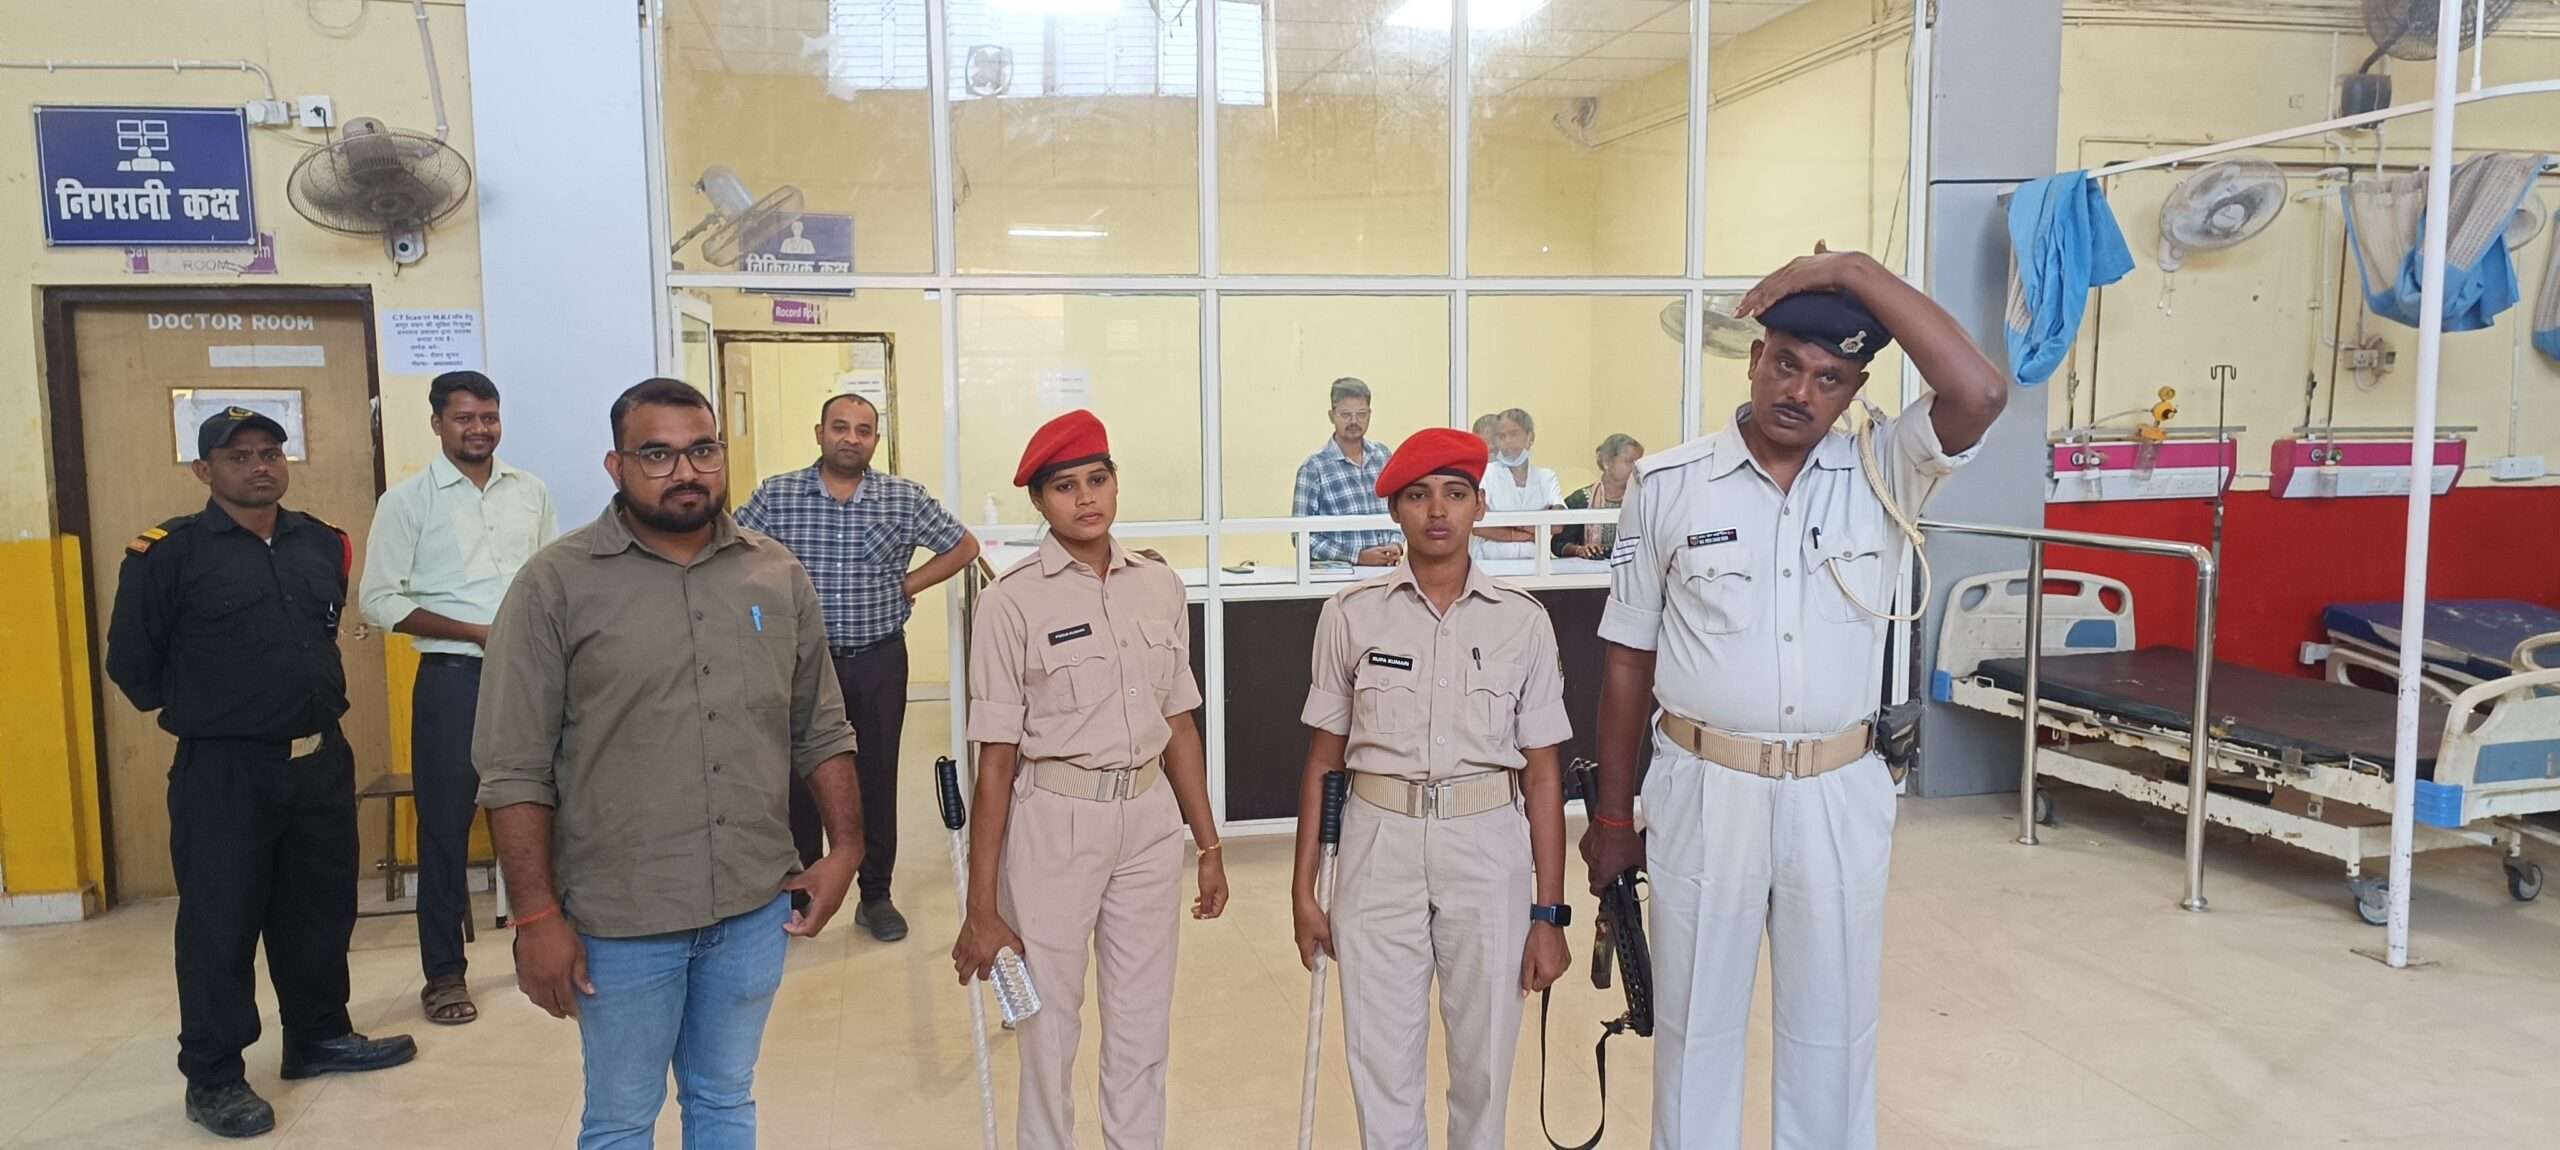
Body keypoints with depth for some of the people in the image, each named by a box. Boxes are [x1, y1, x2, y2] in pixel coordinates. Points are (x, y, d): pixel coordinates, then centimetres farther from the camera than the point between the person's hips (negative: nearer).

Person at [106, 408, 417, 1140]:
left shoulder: (321, 543, 6)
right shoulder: (168, 553, -10)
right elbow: (132, 660, -4)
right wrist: (200, 713, 4)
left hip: (322, 761, 5)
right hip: (223, 772, -5)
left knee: (321, 909, 15)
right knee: (220, 924, 3)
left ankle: (319, 1037, 31)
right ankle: (212, 1079, 15)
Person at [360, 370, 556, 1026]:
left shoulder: (530, 493, 8)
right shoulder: (407, 501, -3)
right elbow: (378, 601, -7)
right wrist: (479, 632, -13)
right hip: (453, 679, -3)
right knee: (447, 826, 4)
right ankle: (444, 972, 15)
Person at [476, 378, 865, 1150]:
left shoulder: (778, 576, 3)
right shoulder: (556, 584, -9)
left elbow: (822, 730, 9)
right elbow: (515, 769, -9)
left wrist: (845, 849, 3)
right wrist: (537, 915, -11)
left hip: (757, 905, 3)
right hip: (621, 916, -3)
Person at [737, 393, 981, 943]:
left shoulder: (905, 498, -1)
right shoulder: (775, 495, -2)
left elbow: (963, 546, 7)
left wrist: (907, 586, 0)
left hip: (878, 662, 0)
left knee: (877, 778, 9)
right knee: (800, 778, 7)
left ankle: (875, 896, 22)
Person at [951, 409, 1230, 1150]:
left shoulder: (1160, 587, 4)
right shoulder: (1012, 603, -9)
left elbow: (1179, 726, 10)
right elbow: (997, 761, -10)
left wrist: (1209, 845, 12)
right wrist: (982, 909, -9)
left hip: (1151, 818, 4)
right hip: (1055, 822, -4)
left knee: (1142, 1028, 16)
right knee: (1049, 1028, 10)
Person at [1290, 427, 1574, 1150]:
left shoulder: (1523, 622, 0)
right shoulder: (1351, 616, 0)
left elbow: (1543, 775, 2)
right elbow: (1323, 761, 5)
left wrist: (1548, 914, 0)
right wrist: (1304, 890, 4)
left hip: (1488, 851, 0)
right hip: (1379, 849, 0)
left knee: (1483, 1062, 10)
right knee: (1381, 1064, 8)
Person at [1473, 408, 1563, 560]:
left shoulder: (1547, 477, 12)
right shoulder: (1485, 474, 6)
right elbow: (1479, 526, -7)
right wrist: (1535, 533, -4)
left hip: (1535, 563, 2)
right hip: (1491, 563, -2)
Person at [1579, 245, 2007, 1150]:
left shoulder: (1883, 474, -1)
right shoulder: (1667, 484, -4)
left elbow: (1980, 393, -21)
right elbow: (1627, 660, 1)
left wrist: (1853, 270, -17)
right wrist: (1611, 816, 4)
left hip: (1839, 795, 1)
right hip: (1703, 792, -1)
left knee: (1833, 1031, 17)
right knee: (1695, 1027, 14)